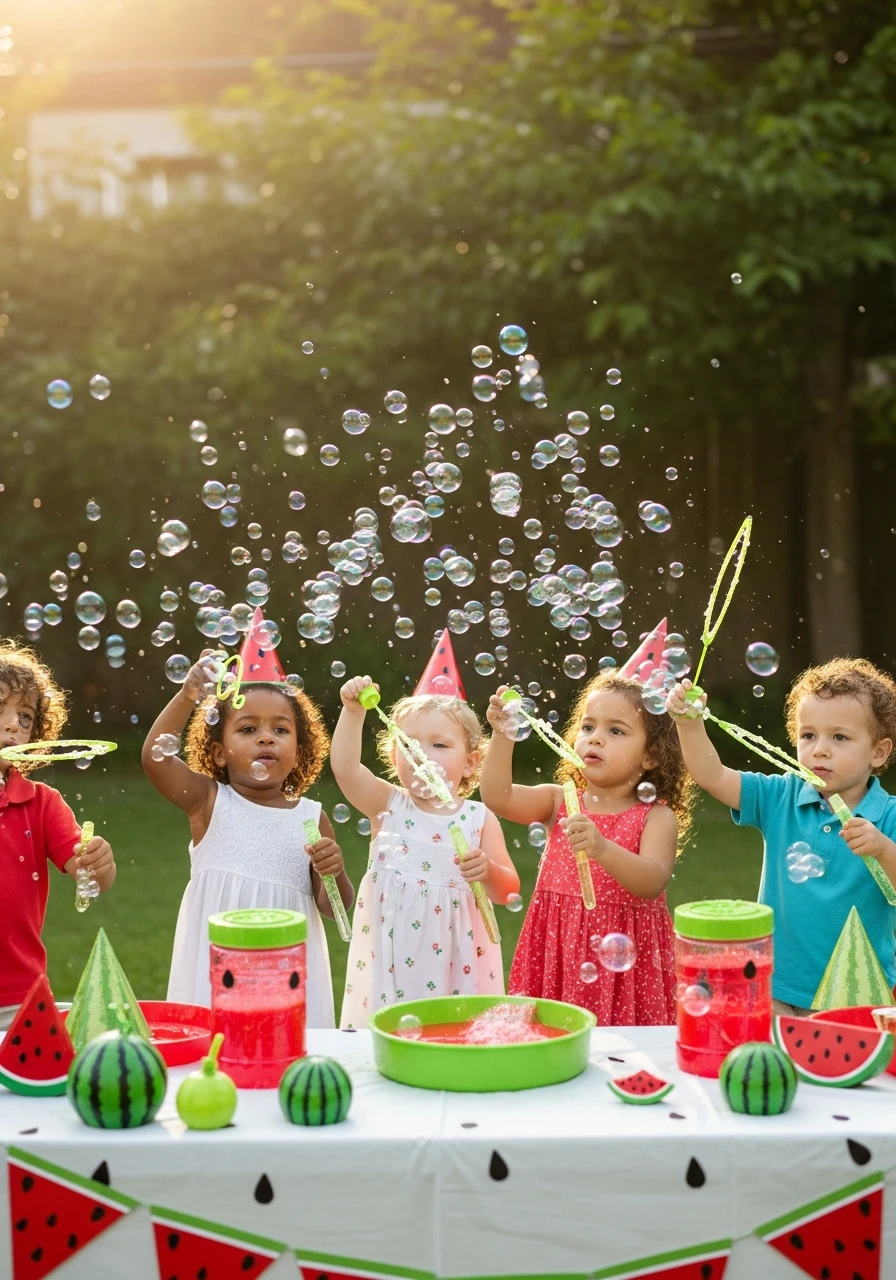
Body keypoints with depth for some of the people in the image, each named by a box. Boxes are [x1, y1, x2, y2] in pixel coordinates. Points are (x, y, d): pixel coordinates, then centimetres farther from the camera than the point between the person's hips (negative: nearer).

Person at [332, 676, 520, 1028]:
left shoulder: (479, 819, 3)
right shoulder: (387, 806, 4)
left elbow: (508, 890, 2)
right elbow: (345, 767, -11)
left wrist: (488, 871, -19)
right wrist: (352, 712, -18)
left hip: (454, 955, 0)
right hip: (392, 954, 0)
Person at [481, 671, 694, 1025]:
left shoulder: (656, 817, -5)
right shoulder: (559, 800, 6)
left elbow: (653, 882, -21)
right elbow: (498, 797, -8)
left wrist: (602, 849, -37)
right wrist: (503, 736, -20)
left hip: (621, 955, -3)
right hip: (558, 951, 3)